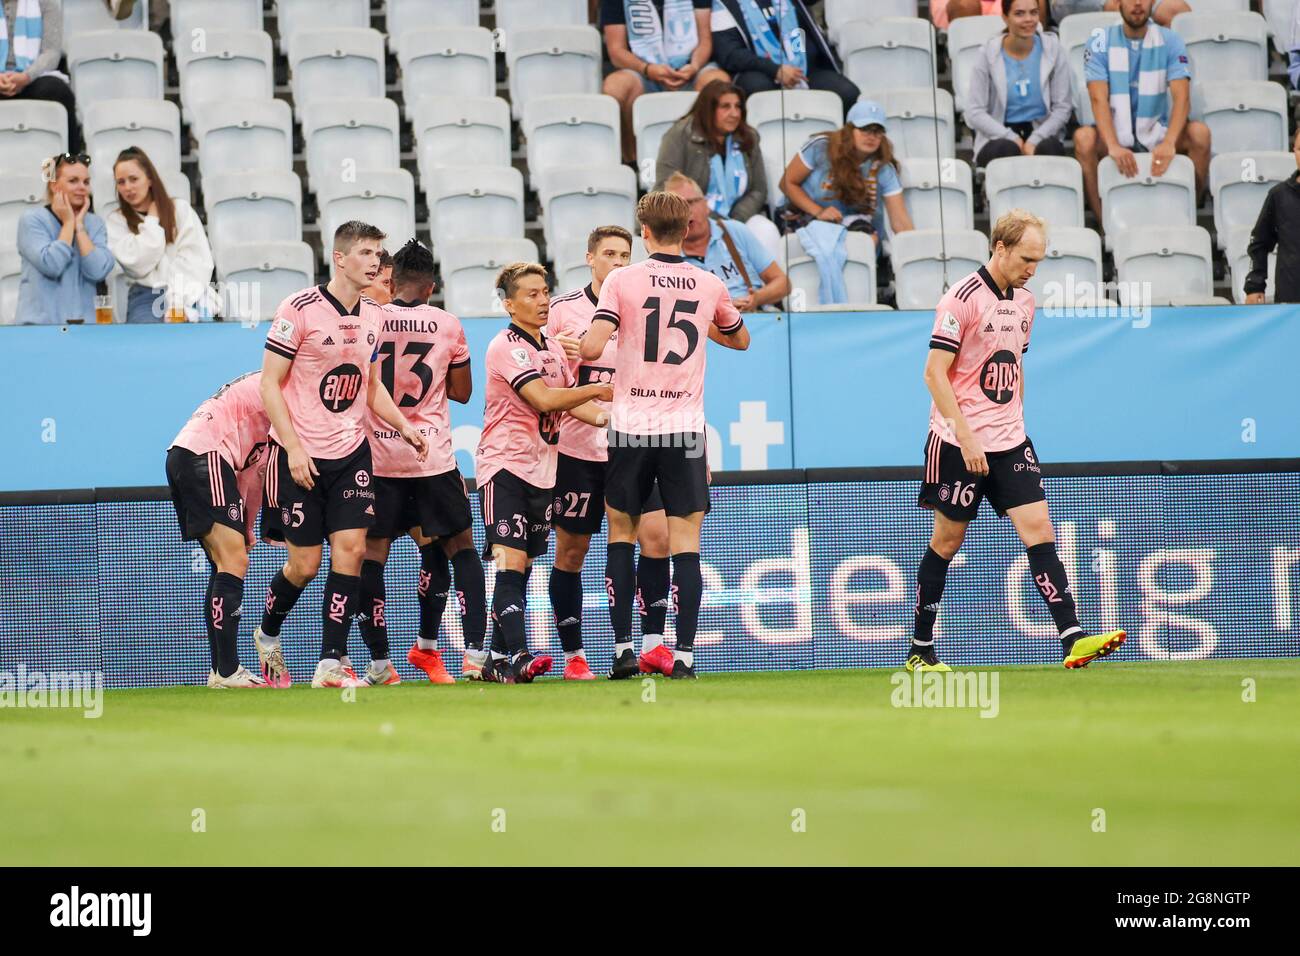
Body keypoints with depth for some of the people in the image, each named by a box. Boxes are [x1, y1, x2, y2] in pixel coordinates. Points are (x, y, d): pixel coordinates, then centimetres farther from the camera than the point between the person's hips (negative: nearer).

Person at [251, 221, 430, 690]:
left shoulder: (373, 317, 7)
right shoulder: (299, 309, -12)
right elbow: (270, 385, -10)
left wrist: (403, 424, 3)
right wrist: (293, 449, -17)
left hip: (351, 451, 5)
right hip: (301, 454, -5)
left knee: (351, 549, -7)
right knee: (305, 563, 0)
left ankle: (331, 664, -5)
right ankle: (267, 633, 29)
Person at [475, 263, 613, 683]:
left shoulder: (553, 348, 15)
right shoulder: (507, 346, -12)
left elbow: (570, 404, 19)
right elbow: (544, 399, -21)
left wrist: (606, 416, -1)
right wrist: (597, 389, -12)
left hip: (541, 470, 8)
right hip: (505, 464, -8)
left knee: (522, 569, 8)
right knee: (511, 563, -16)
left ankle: (498, 660, 13)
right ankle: (516, 656, -25)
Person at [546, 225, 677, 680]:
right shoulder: (563, 309, 0)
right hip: (577, 448, -2)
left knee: (656, 534, -12)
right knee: (571, 551, 2)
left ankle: (652, 645, -8)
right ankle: (573, 655, 12)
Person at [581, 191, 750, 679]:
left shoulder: (622, 280, -4)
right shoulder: (710, 286, 4)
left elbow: (592, 347, -13)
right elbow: (740, 340, 22)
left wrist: (577, 346, 9)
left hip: (631, 426, -1)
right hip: (685, 427, 1)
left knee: (621, 533, 13)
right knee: (686, 543, 0)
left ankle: (623, 648, 8)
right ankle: (684, 654, -8)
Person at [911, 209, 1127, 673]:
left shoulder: (1024, 301, 11)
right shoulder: (962, 299, -12)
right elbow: (935, 373, -15)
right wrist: (966, 436, -20)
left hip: (1010, 442, 6)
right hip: (960, 443, -6)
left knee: (1038, 528, -7)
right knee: (947, 540, 3)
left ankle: (1072, 639, -16)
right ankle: (920, 650, 16)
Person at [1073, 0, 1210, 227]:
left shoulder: (1170, 41, -2)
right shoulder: (1100, 44, -4)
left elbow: (1182, 96, -14)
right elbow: (1099, 99, -15)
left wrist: (1169, 143, -32)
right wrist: (1113, 147, -33)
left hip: (1156, 134, 1)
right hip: (1117, 135, -1)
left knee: (1200, 132, -27)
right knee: (1084, 137, -32)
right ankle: (1104, 223, -22)